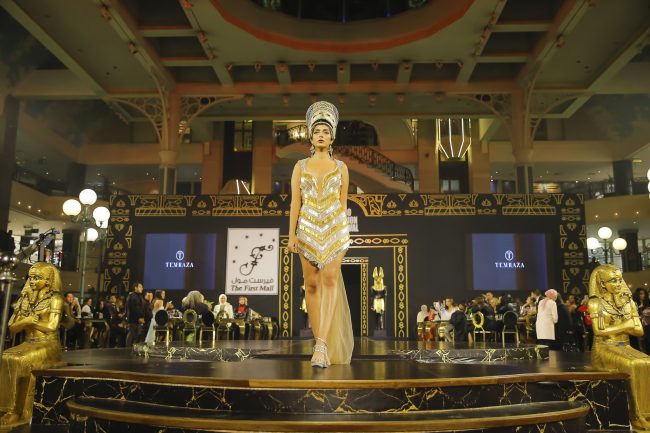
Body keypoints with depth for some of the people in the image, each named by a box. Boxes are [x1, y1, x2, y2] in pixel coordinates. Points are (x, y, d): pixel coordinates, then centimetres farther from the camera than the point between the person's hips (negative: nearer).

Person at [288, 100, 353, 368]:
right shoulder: (300, 167, 8)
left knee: (330, 280, -17)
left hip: (335, 228, -1)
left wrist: (342, 233, 9)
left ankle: (322, 345, -22)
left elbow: (343, 203, 10)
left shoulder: (341, 167, 9)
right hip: (308, 229, 1)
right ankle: (320, 343, 14)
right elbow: (295, 202, 3)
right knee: (312, 284, 2)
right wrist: (291, 234, -5)